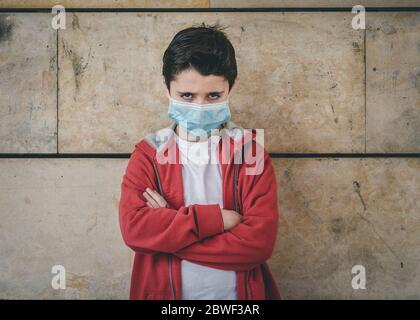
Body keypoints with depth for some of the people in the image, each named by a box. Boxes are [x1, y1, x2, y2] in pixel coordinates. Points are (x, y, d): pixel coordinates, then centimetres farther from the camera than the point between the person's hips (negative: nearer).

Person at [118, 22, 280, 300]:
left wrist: (165, 233, -18)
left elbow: (260, 240, -18)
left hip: (239, 292, 0)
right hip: (162, 291, 1)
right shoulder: (148, 153, -6)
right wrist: (217, 218, -23)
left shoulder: (250, 151, -8)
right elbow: (134, 227, -19)